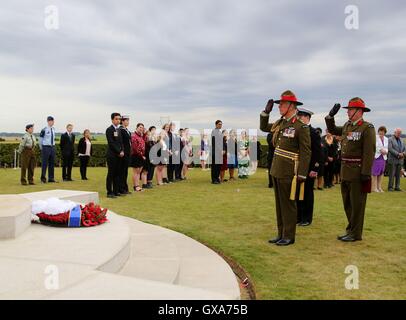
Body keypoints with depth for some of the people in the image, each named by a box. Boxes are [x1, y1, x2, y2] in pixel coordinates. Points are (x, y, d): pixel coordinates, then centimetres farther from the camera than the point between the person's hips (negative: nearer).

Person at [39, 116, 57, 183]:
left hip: (52, 147, 6)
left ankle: (51, 178, 14)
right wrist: (41, 148, -1)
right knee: (44, 163, -1)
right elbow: (40, 139, -5)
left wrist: (53, 146, 15)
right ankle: (43, 178, 8)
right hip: (46, 148, -6)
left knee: (52, 163, 8)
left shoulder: (53, 129, 8)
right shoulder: (44, 130, -12)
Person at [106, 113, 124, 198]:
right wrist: (119, 152, -13)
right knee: (111, 174, -3)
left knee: (117, 174, 9)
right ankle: (109, 192, 1)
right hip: (112, 155, -7)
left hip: (119, 155, 7)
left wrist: (122, 151, 2)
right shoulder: (109, 130, -7)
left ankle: (116, 191, 14)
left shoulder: (119, 129, 16)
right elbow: (111, 143, -13)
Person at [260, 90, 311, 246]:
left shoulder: (301, 126, -12)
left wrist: (302, 175, -17)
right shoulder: (280, 123, 10)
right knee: (279, 204, 14)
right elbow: (263, 127, 27)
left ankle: (289, 236, 14)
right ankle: (281, 234, 25)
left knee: (288, 204, 2)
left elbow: (306, 152, -14)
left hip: (289, 173, -8)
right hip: (276, 170, 8)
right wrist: (266, 111, 12)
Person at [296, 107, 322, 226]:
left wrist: (315, 169, -17)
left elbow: (318, 153, -13)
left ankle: (307, 218, 14)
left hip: (308, 170, -6)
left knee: (307, 194, 3)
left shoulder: (313, 133, -9)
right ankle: (298, 216, 21)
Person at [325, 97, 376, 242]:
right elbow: (332, 130, 28)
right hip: (345, 172, 8)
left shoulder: (367, 128, -12)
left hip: (358, 172, -8)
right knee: (347, 203, 16)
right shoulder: (347, 126, 11)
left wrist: (366, 173, -22)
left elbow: (369, 152, -18)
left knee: (357, 204, 1)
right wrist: (330, 116, 12)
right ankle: (350, 230, 28)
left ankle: (355, 234, 11)